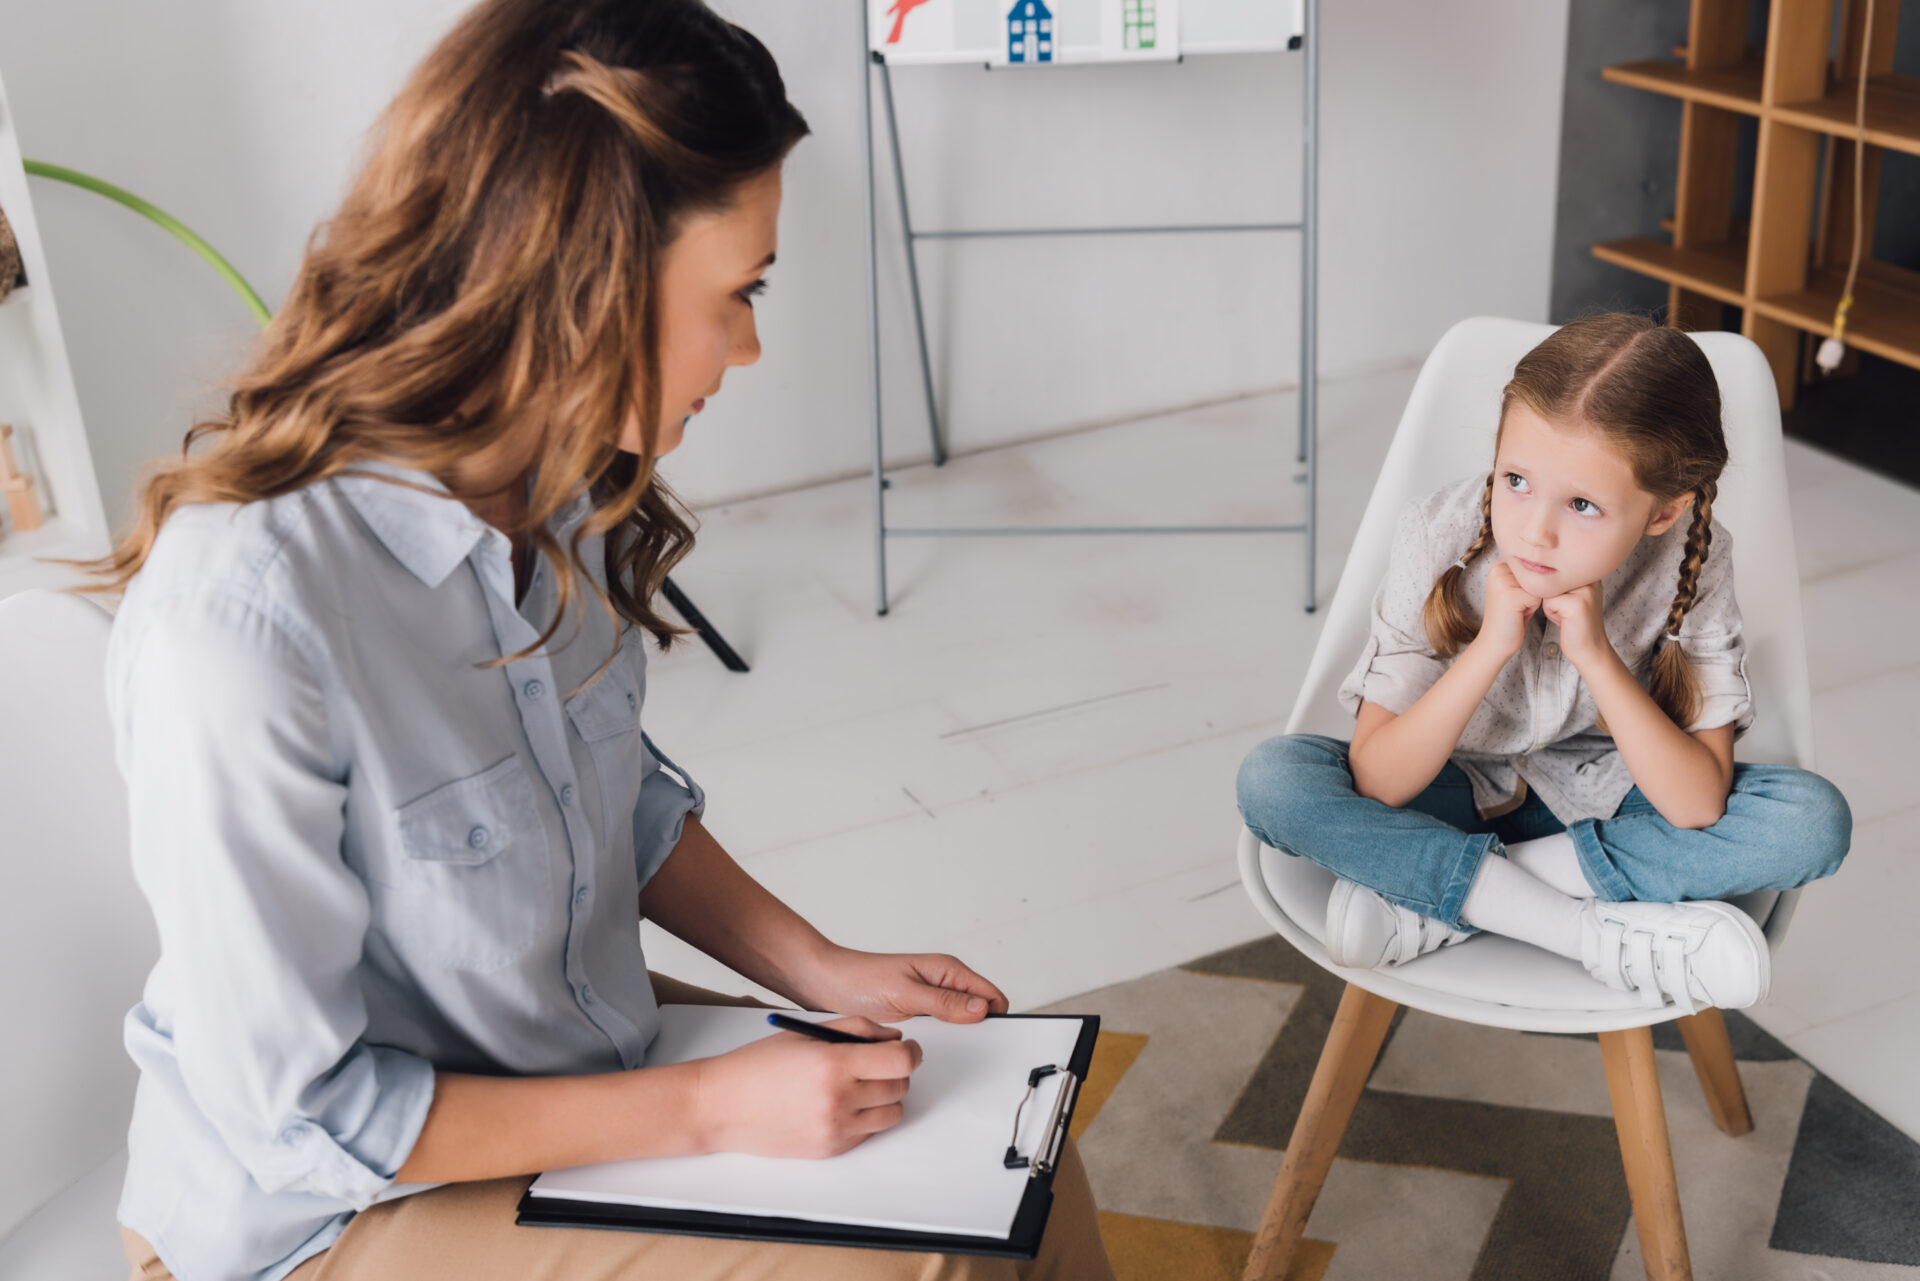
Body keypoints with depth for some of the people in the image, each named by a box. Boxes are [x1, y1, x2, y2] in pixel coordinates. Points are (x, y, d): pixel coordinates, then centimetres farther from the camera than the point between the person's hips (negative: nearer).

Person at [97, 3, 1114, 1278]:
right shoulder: (240, 614, -33)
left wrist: (826, 972, -2)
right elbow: (294, 1110, -24)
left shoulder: (558, 497, -8)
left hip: (590, 1057, 7)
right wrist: (705, 1108, -22)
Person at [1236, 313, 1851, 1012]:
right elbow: (1376, 784, -25)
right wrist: (1490, 648, -35)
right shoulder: (1440, 537, -24)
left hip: (1600, 802, 1)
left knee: (1813, 819, -25)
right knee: (1271, 779, -29)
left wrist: (1597, 657, -34)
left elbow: (1699, 805, -24)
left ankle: (1431, 896, -23)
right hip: (1457, 794, -1)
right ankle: (1595, 929, -27)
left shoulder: (1691, 562, -21)